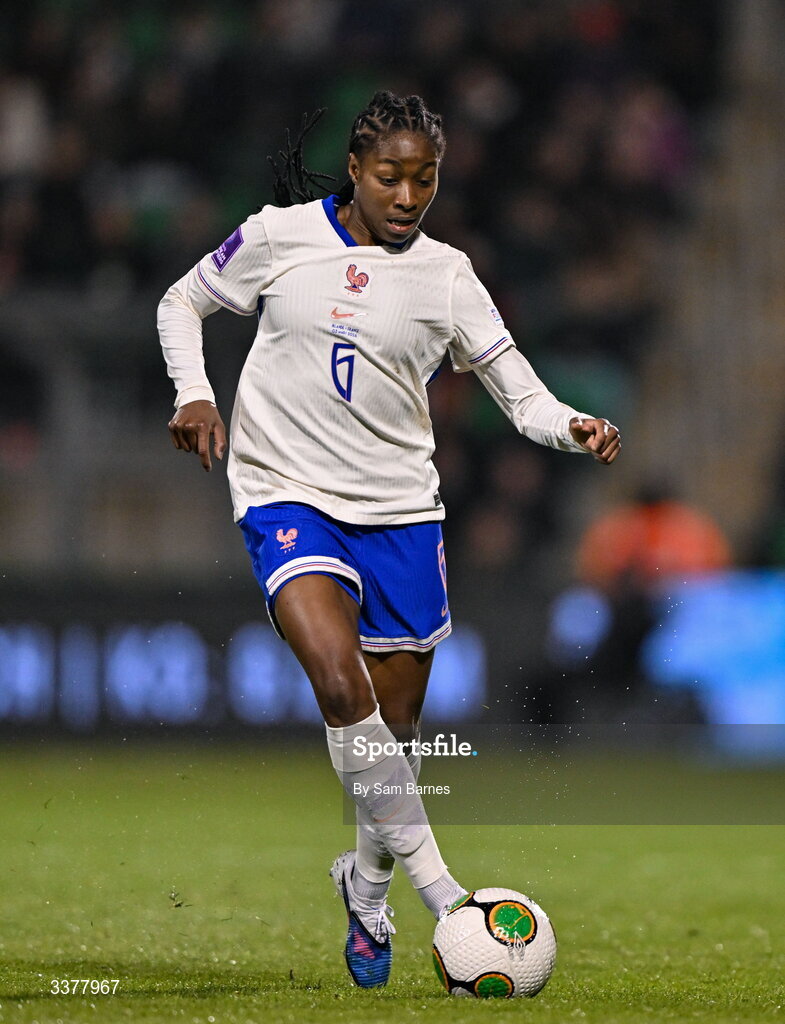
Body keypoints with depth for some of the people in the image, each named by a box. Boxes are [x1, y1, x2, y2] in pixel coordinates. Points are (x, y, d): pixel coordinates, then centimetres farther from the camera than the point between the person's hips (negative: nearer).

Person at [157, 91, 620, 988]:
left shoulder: (445, 276, 1)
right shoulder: (280, 238, -2)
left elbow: (519, 391, 0)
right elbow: (183, 302, 12)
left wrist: (572, 428, -21)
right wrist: (193, 393, -4)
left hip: (400, 509, 3)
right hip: (287, 497, -3)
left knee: (397, 724, 8)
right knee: (340, 680, -26)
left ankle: (368, 883, 35)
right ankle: (439, 890, -25)